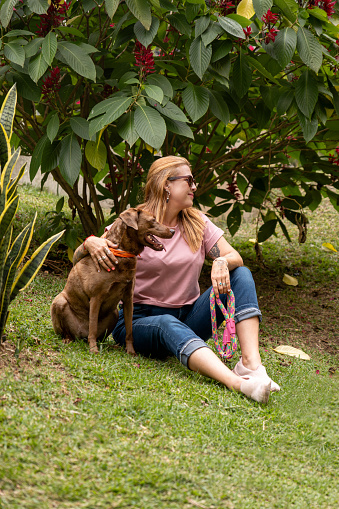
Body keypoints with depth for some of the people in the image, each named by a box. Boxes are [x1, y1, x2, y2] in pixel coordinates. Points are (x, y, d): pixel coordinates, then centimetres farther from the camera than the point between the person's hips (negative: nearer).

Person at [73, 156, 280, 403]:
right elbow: (78, 260, -3)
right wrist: (90, 242, -28)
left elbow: (235, 258, 1)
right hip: (141, 319, -4)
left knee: (242, 274, -15)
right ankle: (237, 383, -63)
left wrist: (222, 263, -24)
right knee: (168, 325, -40)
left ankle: (251, 364, -35)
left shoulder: (198, 223, 10)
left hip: (188, 319, 4)